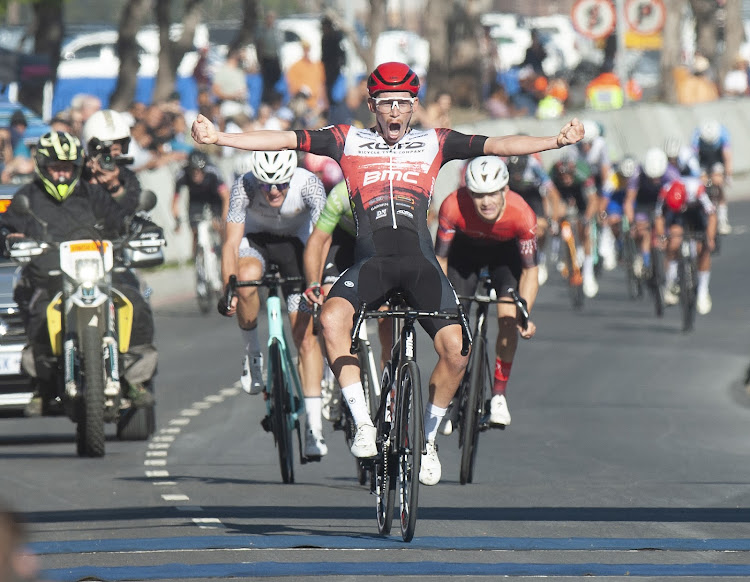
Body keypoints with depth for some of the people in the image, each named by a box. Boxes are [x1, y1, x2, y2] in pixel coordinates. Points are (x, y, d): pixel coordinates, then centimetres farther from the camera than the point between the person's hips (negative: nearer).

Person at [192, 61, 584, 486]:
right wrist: (218, 138, 2)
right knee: (332, 318, -31)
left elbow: (497, 146, 8)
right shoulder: (349, 141, 13)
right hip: (371, 259, 0)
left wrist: (557, 142, -4)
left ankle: (428, 438, 7)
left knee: (455, 348, -18)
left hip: (420, 260, 0)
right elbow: (283, 141, 9)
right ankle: (364, 425, -23)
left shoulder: (434, 144, 14)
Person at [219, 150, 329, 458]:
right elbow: (232, 242, -31)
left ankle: (314, 426, -4)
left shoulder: (308, 184, -29)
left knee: (306, 337, -8)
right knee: (246, 279, -36)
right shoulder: (244, 187, -28)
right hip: (256, 239, 0)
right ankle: (252, 352, -11)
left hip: (295, 243, 0)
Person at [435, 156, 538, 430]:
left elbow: (530, 270, -25)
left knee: (509, 319, -19)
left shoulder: (522, 214, -37)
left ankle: (499, 394, -5)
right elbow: (440, 259, -24)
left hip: (505, 250, -1)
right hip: (466, 247, 1)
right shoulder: (453, 207, -37)